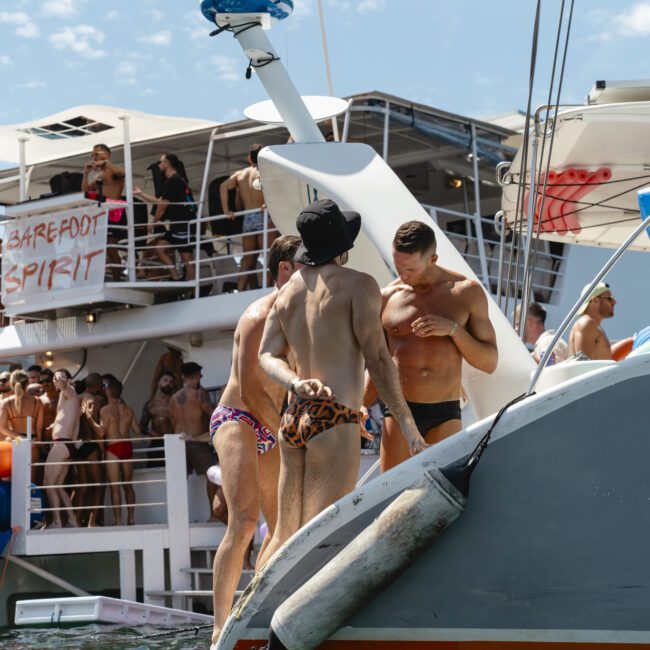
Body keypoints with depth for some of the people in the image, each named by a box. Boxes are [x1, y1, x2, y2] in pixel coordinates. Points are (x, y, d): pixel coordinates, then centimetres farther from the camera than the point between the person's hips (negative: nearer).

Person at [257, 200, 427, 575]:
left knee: (286, 537, 12)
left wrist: (296, 383, -9)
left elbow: (268, 355, 9)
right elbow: (377, 358, -8)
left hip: (294, 419, 8)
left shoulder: (289, 290, 18)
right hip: (335, 420, -8)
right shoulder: (359, 285, -3)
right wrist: (408, 423, -5)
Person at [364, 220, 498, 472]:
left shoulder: (467, 293, 2)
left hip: (445, 415, -1)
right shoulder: (387, 298, 4)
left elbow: (489, 362, 3)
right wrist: (360, 407, -2)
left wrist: (453, 329, -12)